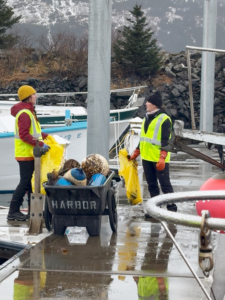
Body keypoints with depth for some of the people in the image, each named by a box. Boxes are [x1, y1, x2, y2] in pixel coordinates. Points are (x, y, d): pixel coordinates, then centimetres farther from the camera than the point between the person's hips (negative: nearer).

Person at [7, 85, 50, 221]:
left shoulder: (29, 111, 15)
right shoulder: (24, 113, -18)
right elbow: (24, 135, -24)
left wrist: (45, 136, 20)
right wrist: (40, 144, -27)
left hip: (30, 153, 10)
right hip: (25, 154, -10)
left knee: (31, 181, 13)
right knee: (25, 182, -8)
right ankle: (13, 211, -4)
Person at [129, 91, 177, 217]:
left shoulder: (164, 119, -10)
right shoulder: (147, 118, 15)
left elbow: (165, 140, -16)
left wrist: (162, 158, -22)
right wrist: (136, 153, 24)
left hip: (159, 159, -8)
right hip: (146, 158, 8)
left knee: (165, 184, -2)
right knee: (152, 184, 11)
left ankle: (172, 208, 5)